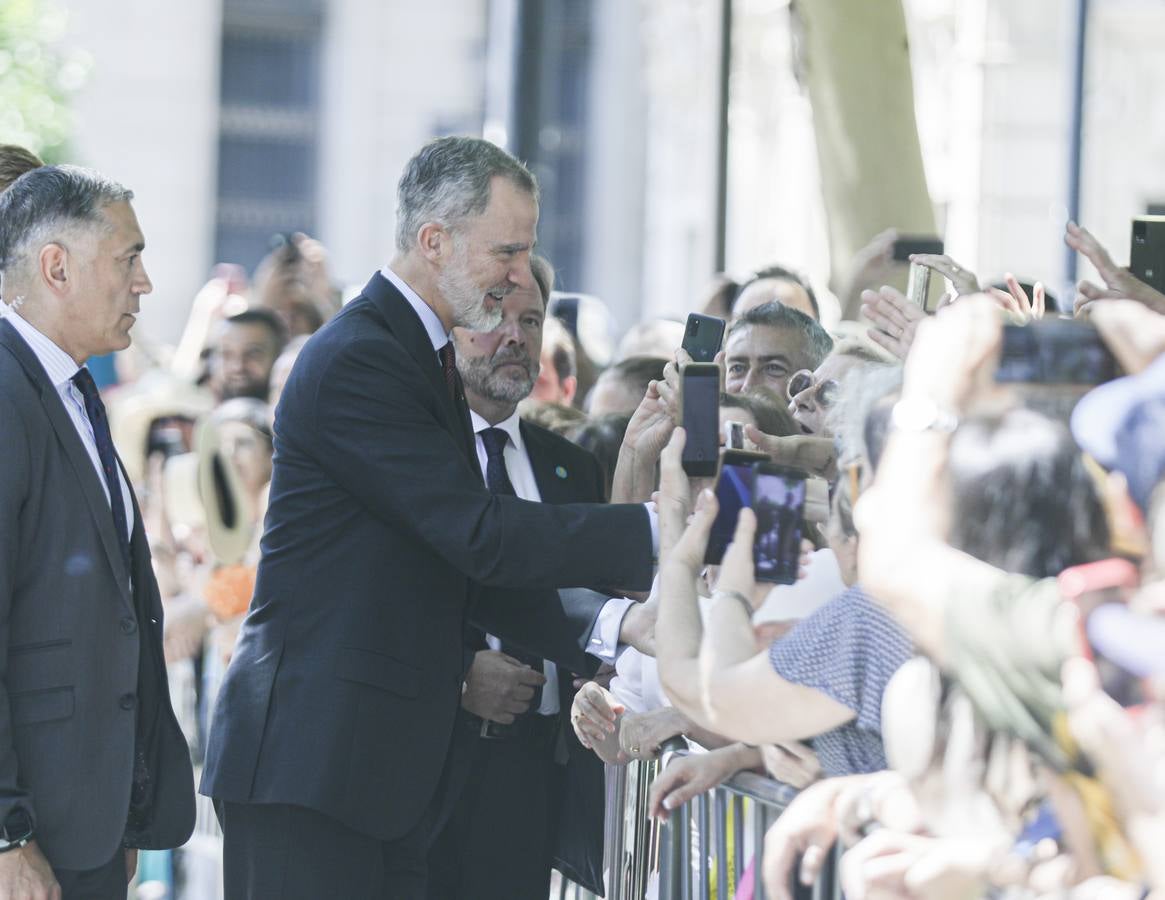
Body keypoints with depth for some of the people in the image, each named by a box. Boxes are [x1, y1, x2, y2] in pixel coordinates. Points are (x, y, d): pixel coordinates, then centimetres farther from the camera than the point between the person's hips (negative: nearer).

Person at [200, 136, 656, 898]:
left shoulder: (420, 354, 18)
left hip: (391, 763, 10)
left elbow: (462, 566, 19)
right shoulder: (354, 362, -14)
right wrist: (657, 530, -20)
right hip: (310, 758, -10)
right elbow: (480, 535, -21)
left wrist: (591, 635, 8)